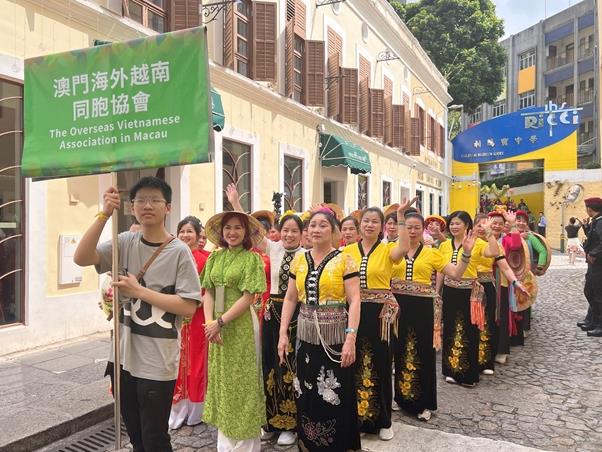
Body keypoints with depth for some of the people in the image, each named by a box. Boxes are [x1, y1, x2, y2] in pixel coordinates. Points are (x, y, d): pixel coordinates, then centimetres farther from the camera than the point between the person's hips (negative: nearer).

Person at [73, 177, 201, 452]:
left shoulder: (179, 252, -11)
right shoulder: (125, 243, 1)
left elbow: (188, 307, -16)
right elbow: (81, 258, -12)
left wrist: (139, 290, -17)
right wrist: (104, 215, -20)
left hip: (158, 362, -4)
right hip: (124, 355, 5)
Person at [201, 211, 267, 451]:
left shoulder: (252, 258, -8)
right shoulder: (215, 257, 7)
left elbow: (248, 297, -14)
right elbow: (208, 293, 4)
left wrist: (220, 321, -17)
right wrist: (209, 322, -10)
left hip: (241, 326, -5)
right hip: (217, 327, 5)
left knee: (241, 381, 4)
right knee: (221, 379, 14)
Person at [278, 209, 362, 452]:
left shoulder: (344, 259, -5)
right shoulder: (299, 260, 7)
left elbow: (354, 300, -10)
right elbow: (290, 299, 10)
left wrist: (351, 337, -17)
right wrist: (283, 333, 3)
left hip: (335, 338, -4)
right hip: (306, 337, 4)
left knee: (335, 398, 3)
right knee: (306, 397, 12)